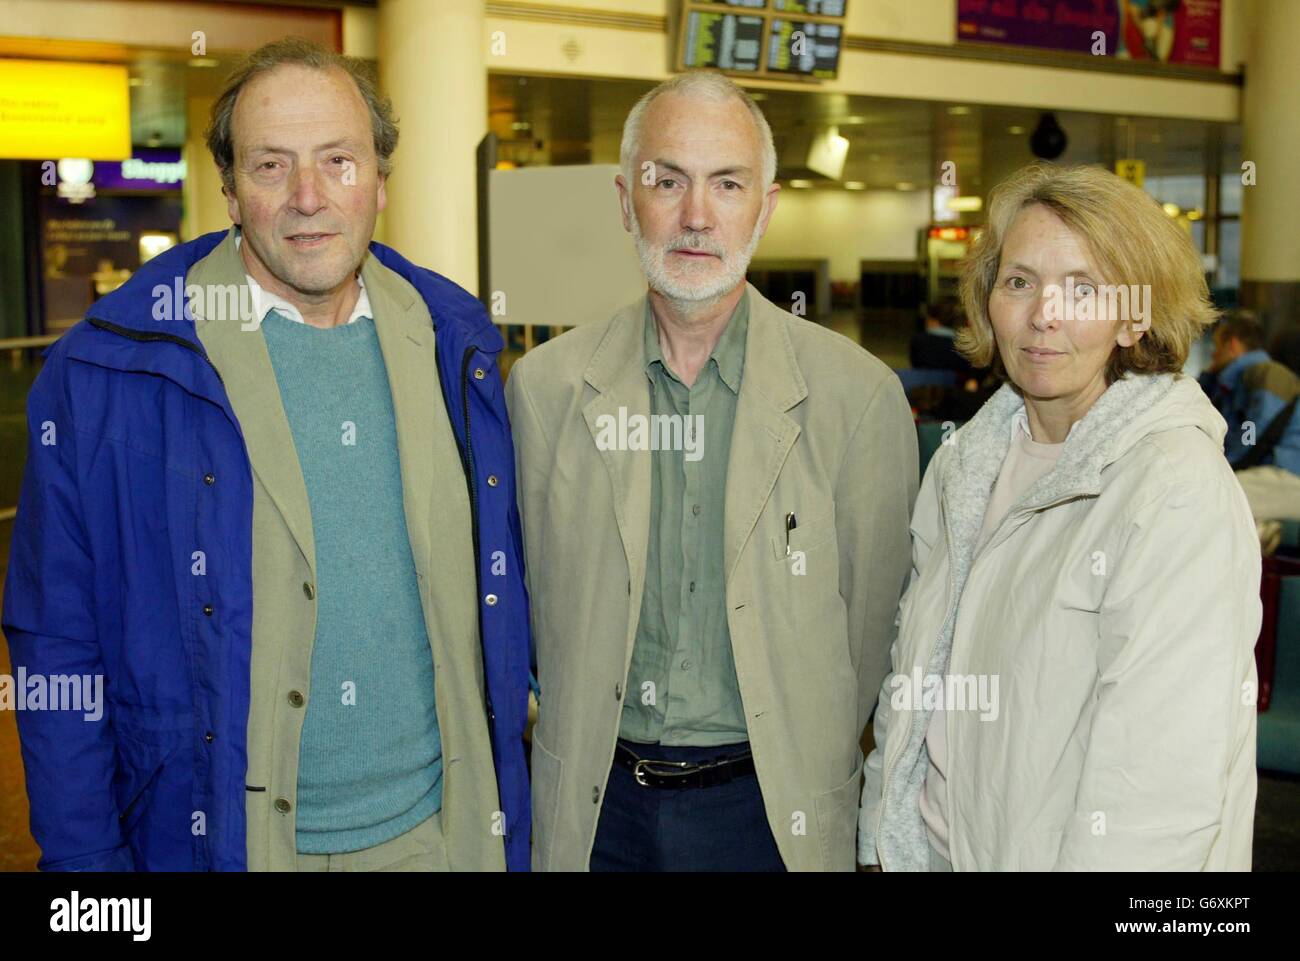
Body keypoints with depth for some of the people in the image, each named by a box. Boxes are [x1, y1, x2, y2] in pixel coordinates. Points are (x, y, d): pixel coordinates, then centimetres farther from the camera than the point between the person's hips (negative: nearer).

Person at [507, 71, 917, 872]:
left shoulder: (860, 394, -8)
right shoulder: (543, 385, -3)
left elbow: (874, 617, -1)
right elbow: (538, 596, 4)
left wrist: (811, 770, 4)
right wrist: (584, 748, 5)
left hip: (773, 808, -1)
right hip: (597, 806, 2)